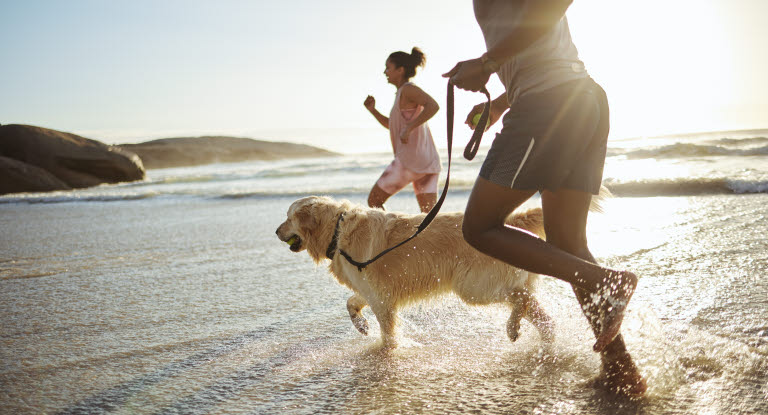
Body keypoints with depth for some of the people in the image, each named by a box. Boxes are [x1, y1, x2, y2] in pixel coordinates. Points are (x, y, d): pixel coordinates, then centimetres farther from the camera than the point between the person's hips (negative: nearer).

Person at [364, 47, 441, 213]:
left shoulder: (408, 89, -7)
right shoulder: (403, 94, 21)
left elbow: (433, 106, -25)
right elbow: (392, 126, 31)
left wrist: (409, 128, -26)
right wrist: (373, 110, 19)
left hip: (410, 159, -9)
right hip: (428, 161, 9)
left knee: (374, 200, 4)